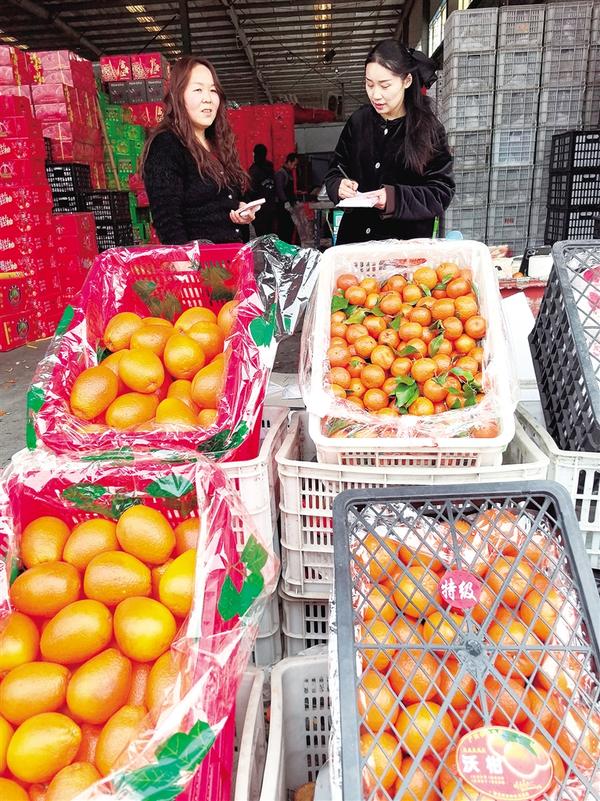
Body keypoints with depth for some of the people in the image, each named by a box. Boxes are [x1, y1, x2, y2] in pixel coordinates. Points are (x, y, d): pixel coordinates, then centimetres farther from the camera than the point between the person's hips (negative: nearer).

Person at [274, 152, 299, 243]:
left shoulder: (289, 173, 21)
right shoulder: (280, 173, -9)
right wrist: (286, 202, -24)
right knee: (283, 228, -11)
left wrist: (294, 201, 17)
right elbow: (279, 189, -18)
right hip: (283, 205, -9)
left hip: (289, 205, 9)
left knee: (290, 227, 7)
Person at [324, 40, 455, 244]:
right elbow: (335, 172, 12)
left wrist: (396, 198, -23)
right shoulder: (358, 121, 4)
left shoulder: (430, 128, -6)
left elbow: (442, 192, -8)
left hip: (407, 241, -3)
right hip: (354, 236, 3)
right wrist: (339, 186, -12)